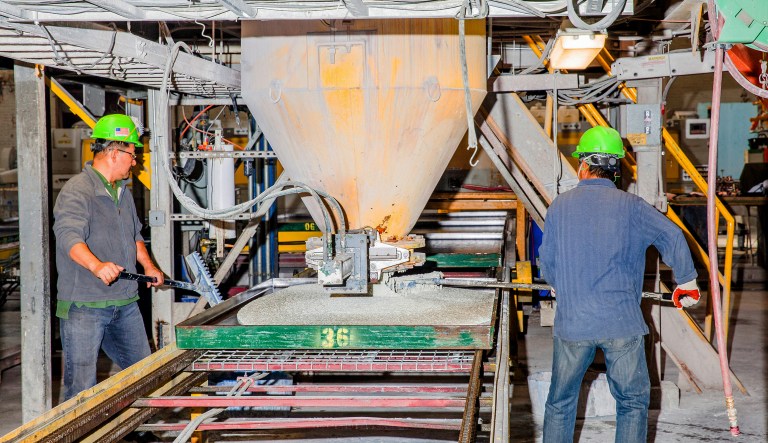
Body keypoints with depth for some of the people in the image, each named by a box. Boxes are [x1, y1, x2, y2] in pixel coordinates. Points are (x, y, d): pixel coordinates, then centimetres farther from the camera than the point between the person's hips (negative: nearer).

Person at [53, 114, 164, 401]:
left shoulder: (123, 191, 16)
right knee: (82, 386, -4)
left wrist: (148, 266, 19)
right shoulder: (76, 191, -14)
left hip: (125, 303, 9)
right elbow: (69, 235, -31)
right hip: (84, 305, -8)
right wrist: (96, 265, -46)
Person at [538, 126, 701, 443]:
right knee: (633, 402, 13)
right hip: (622, 322, -1)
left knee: (560, 402, 16)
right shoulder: (630, 206, -3)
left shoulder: (560, 206, 2)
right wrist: (687, 285, 4)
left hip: (571, 323, 2)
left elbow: (547, 265, 8)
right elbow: (672, 238, -12)